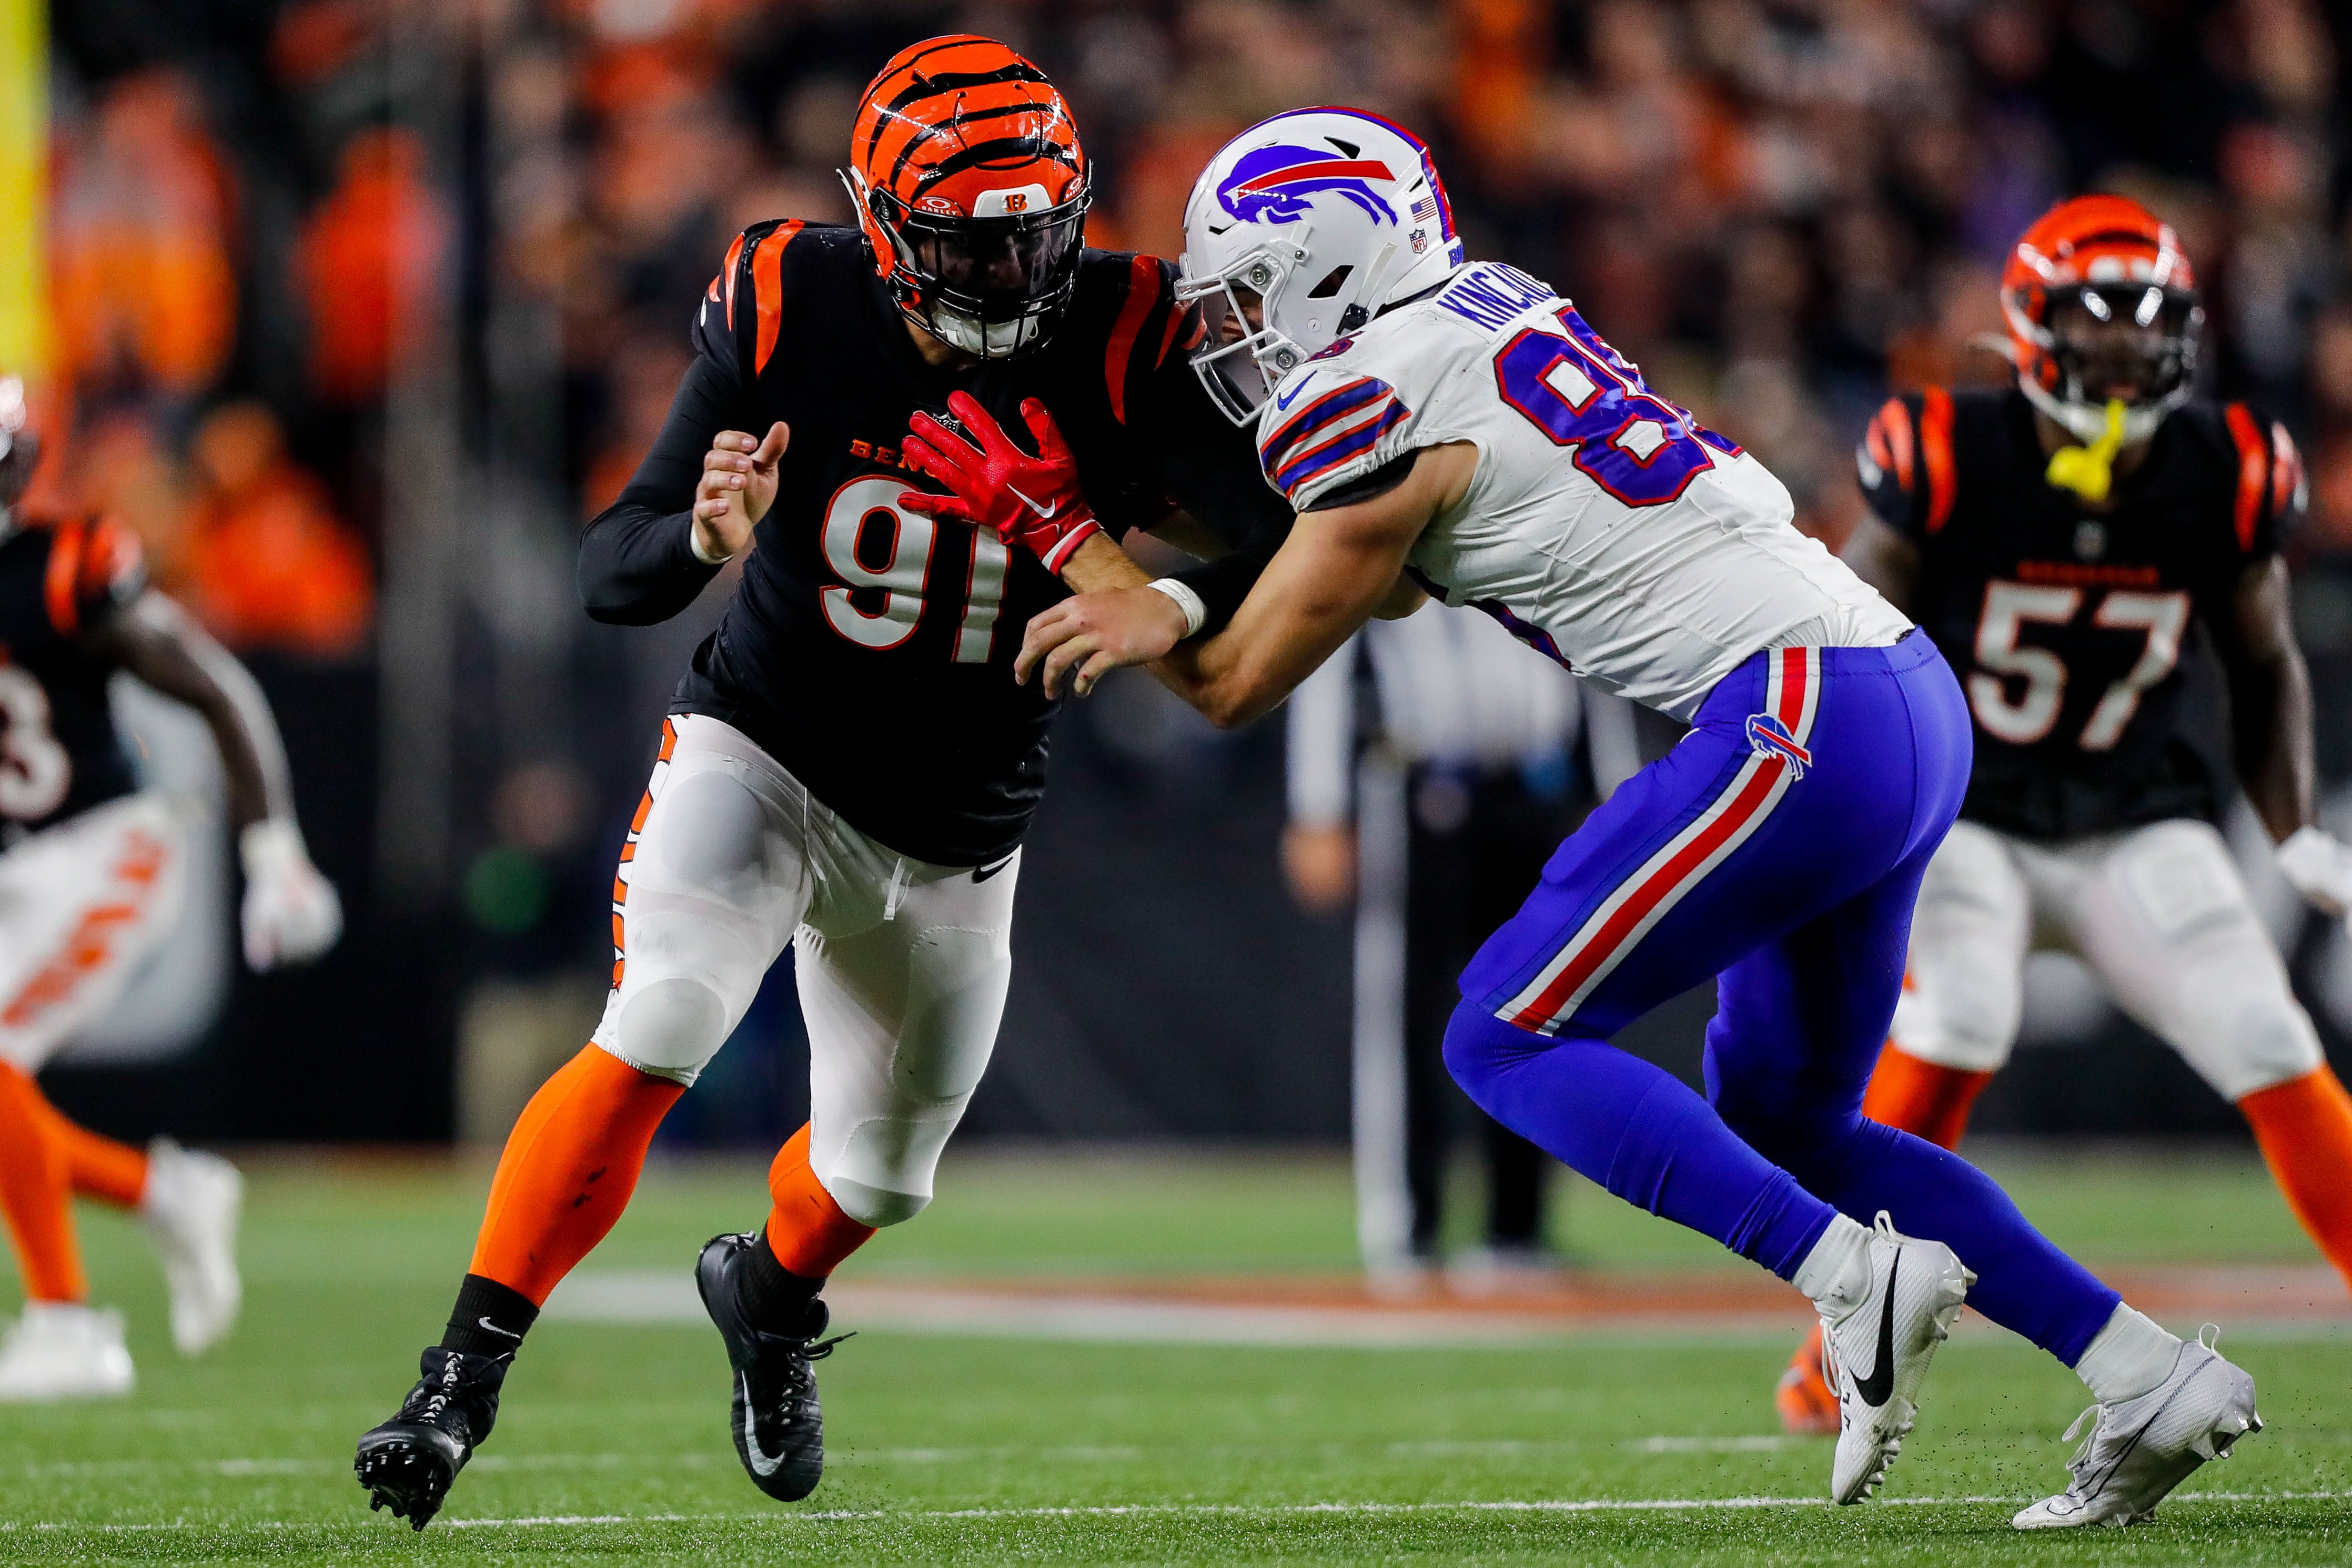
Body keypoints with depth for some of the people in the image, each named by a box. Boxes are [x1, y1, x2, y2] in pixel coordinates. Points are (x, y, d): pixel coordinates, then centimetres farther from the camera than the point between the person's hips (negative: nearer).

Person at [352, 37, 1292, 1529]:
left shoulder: (1120, 340, -21)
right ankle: (463, 1379, -19)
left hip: (954, 834, 3)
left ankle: (771, 1290, 53)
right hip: (763, 749, -3)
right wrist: (704, 538, -41)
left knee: (882, 1173, 17)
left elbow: (1292, 552, -27)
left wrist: (1172, 612, -47)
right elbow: (608, 575, -20)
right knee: (660, 1036, -27)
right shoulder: (789, 310, -21)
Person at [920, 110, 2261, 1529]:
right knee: (1780, 1120, 17)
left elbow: (1242, 681, 2)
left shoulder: (1382, 407, -7)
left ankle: (1860, 1277, -14)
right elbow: (1400, 574, 31)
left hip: (1800, 718, -9)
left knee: (1509, 1040, -2)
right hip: (1913, 701, 9)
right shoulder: (1498, 307, 17)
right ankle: (2154, 1382, 11)